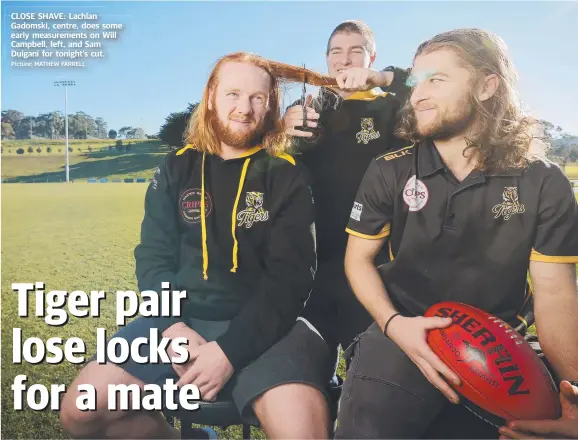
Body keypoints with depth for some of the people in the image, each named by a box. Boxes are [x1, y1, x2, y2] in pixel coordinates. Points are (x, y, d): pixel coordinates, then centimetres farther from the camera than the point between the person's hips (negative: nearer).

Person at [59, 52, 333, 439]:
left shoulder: (287, 176, 0)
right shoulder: (177, 169, 9)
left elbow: (291, 275, -9)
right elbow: (153, 258, 6)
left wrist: (231, 349, -19)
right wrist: (173, 326, -13)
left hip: (264, 327, -3)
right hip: (180, 319, 4)